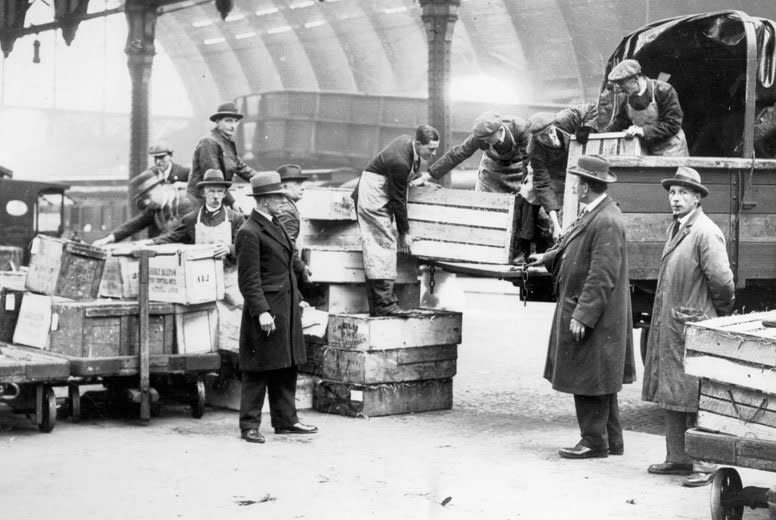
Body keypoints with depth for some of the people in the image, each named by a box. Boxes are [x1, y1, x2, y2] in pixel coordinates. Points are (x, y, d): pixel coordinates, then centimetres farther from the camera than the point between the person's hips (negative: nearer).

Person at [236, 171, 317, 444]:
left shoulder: (275, 226, 15)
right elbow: (249, 279, -17)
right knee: (258, 371, -2)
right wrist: (262, 312, -22)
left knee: (287, 368, 13)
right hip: (266, 311, -9)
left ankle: (285, 419, 22)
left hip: (287, 309, 9)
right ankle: (249, 425, 5)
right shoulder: (249, 233, -14)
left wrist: (297, 299, 19)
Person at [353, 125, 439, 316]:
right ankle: (384, 304, -14)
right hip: (373, 197, -10)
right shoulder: (400, 162, -29)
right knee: (384, 244, -13)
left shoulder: (408, 141, -3)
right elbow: (398, 199, -21)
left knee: (377, 247, 7)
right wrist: (404, 233, -13)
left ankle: (377, 305, 8)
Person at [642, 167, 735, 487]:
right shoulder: (675, 229, 14)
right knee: (670, 398, 13)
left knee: (696, 400, -5)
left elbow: (722, 281, -17)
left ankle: (704, 464, 2)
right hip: (668, 328, 9)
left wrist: (719, 316, -4)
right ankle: (678, 458, 23)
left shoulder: (706, 233, -15)